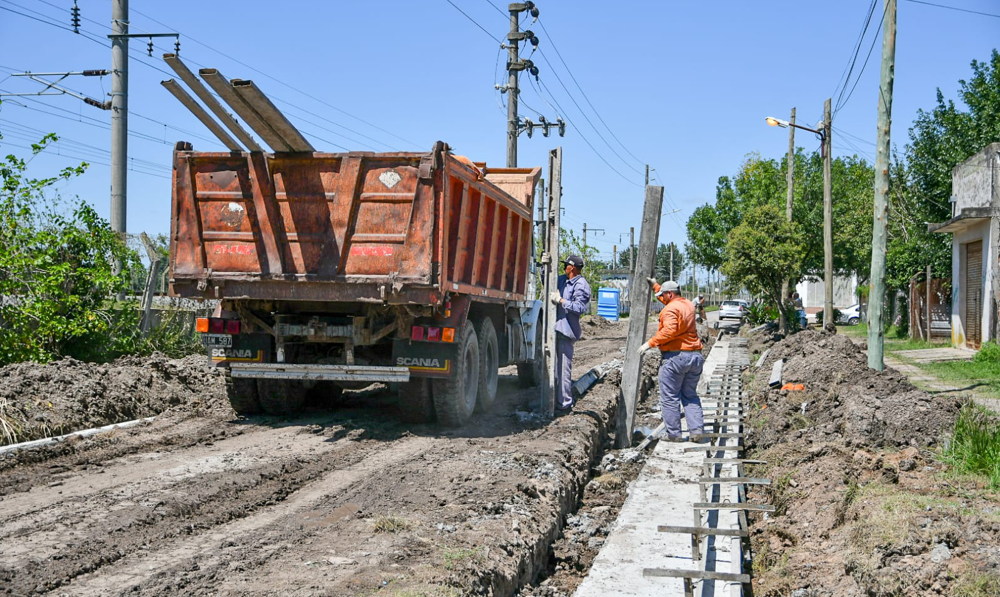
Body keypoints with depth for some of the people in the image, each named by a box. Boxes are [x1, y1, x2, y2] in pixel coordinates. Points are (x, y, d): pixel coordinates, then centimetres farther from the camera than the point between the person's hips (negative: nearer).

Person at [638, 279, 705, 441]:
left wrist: (651, 343, -20)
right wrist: (655, 286, 39)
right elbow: (669, 301, 35)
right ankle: (697, 429, 6)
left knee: (669, 398, 1)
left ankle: (673, 433, 2)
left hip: (674, 356, -8)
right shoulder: (688, 305, 15)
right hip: (695, 356, 8)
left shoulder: (670, 309, -12)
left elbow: (669, 330, -27)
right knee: (690, 396, 16)